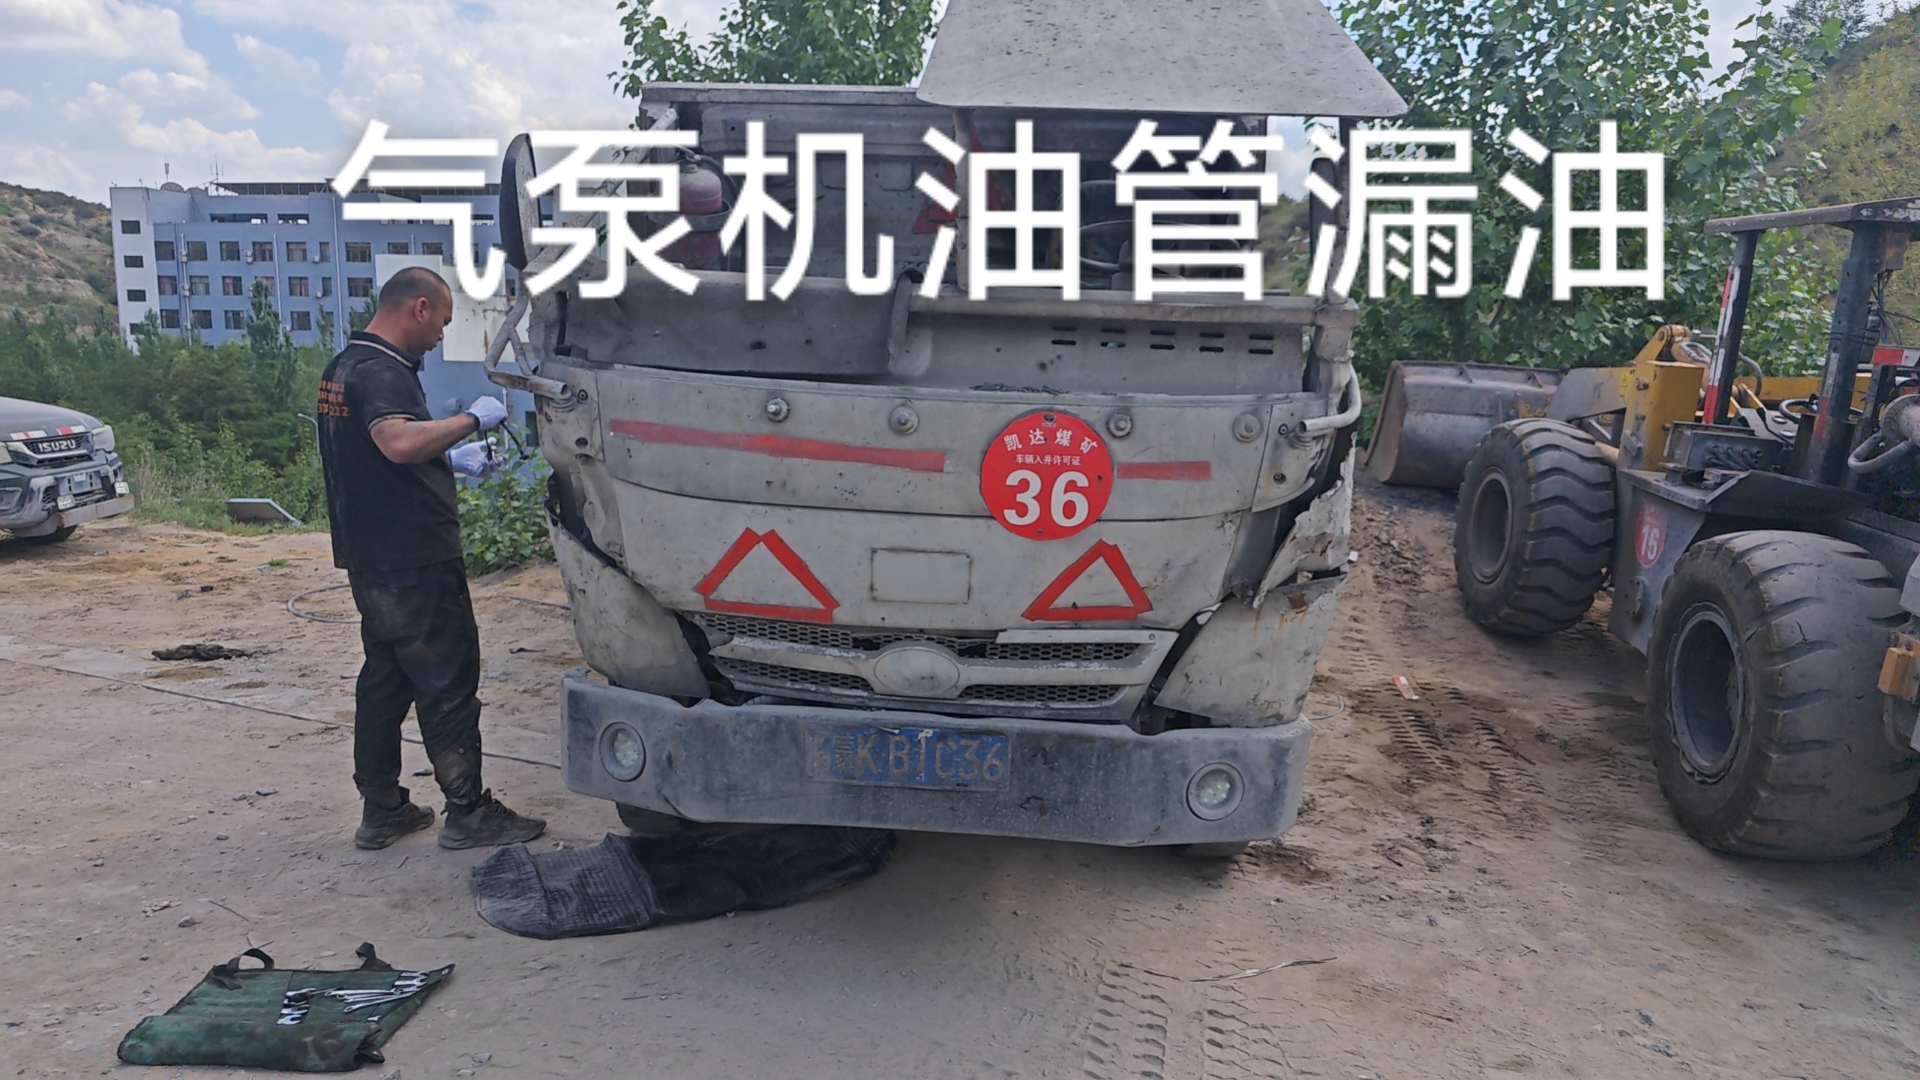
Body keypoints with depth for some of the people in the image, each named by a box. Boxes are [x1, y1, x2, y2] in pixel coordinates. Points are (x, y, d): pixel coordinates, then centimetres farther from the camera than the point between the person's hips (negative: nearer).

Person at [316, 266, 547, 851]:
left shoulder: (345, 365, 17)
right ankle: (468, 812, 6)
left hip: (371, 560, 10)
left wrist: (452, 460, 24)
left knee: (384, 677, 15)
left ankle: (381, 810, 23)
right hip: (413, 560, -10)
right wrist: (472, 419, -23)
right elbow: (399, 441, -35)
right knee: (448, 683, -2)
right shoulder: (382, 371, -16)